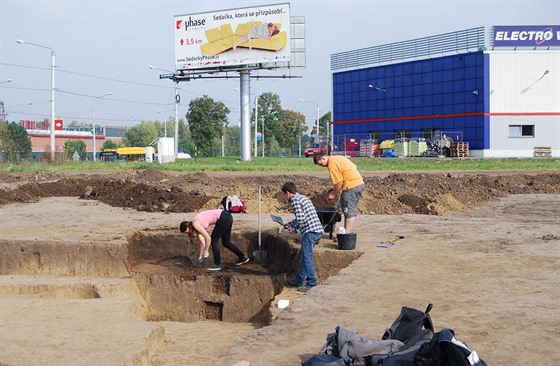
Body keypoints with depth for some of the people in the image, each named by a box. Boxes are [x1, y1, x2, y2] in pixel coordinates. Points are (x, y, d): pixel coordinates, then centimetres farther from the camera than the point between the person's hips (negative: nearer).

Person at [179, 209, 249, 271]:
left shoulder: (195, 224, -10)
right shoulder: (197, 226, 15)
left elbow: (208, 238, -12)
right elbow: (203, 243, 17)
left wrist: (205, 252, -2)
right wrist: (200, 257, 19)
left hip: (224, 218, -9)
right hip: (227, 217, 9)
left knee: (214, 240, 2)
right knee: (226, 242, 18)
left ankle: (217, 264, 7)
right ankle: (243, 257, 29)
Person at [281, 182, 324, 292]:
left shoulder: (295, 200, -8)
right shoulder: (303, 197, 22)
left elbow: (300, 218, -18)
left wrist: (294, 229, -2)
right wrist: (289, 224, 42)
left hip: (310, 231, -10)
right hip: (318, 230, 10)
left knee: (306, 256, -8)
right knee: (303, 255, 18)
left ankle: (311, 282, -9)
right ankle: (299, 280, 25)